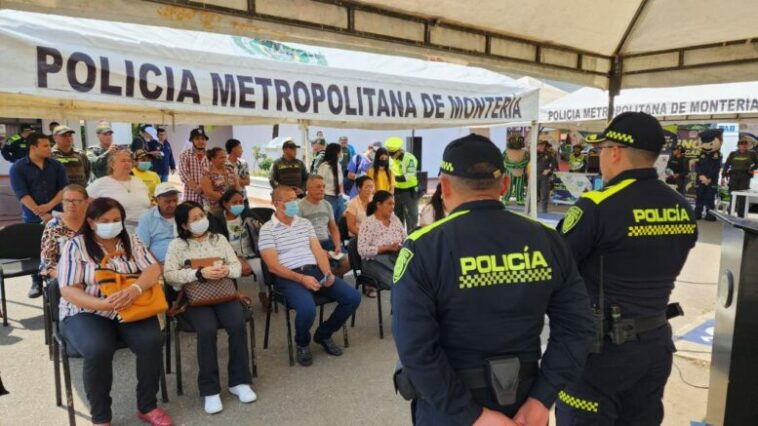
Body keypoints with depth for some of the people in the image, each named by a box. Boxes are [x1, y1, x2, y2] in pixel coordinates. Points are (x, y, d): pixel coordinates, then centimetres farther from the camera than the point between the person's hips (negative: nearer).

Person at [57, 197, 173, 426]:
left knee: (152, 341, -26)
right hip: (87, 313, -2)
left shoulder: (131, 241, 6)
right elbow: (68, 290, -9)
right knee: (98, 350, -33)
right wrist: (102, 304, -27)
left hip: (131, 309, 3)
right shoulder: (76, 246, -3)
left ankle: (147, 406, -5)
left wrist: (135, 289, -28)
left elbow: (154, 269, -5)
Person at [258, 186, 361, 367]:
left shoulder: (305, 223, 16)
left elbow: (318, 251, 11)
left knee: (353, 297, -10)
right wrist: (301, 279, -20)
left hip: (315, 271, 6)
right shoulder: (267, 230, -2)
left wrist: (327, 273, -8)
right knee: (307, 309, -35)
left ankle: (324, 334, 14)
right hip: (288, 277, -6)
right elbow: (273, 266, -9)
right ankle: (302, 343, 2)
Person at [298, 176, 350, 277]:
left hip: (327, 242, 7)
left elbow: (334, 228, 21)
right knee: (330, 266, -30)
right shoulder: (300, 207, -7)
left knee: (347, 262, -12)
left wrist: (338, 246, 3)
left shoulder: (327, 205, 16)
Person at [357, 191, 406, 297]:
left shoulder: (395, 219, 13)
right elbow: (362, 250, -13)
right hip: (374, 260, -5)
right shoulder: (368, 223, -5)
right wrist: (387, 248, -18)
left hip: (396, 256, 6)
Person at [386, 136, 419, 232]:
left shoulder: (409, 158, -19)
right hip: (396, 191, 7)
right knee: (397, 216, 15)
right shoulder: (390, 159, 4)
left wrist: (394, 178, -34)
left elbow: (408, 176, -27)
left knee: (411, 216, -1)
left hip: (409, 191, -7)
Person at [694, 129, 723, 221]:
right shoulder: (701, 155, 5)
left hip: (712, 180, -3)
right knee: (699, 196, 6)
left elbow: (716, 169, -9)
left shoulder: (718, 155, -3)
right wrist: (701, 176, -15)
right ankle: (697, 213, 12)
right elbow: (697, 166, -1)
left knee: (710, 197, -2)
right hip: (700, 180, 3)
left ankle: (710, 214, 2)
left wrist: (709, 178, -16)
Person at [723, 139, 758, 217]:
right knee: (732, 196, 1)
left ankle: (740, 215, 3)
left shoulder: (751, 154, 7)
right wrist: (723, 176, 2)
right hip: (734, 176, 1)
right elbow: (726, 165, 7)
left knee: (742, 197, -2)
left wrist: (752, 169, 0)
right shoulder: (733, 154, 8)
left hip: (745, 176, -1)